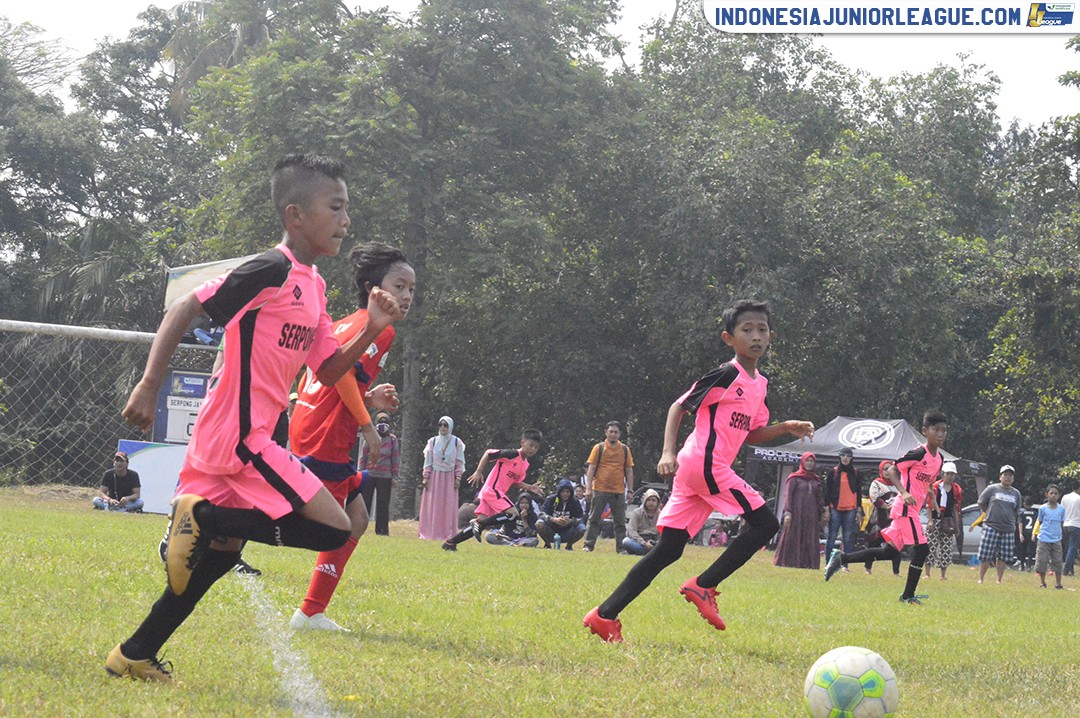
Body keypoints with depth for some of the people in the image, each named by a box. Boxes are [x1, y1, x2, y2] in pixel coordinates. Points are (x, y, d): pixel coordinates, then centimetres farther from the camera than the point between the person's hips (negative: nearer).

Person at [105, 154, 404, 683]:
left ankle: (134, 657, 21)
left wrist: (372, 331, 4)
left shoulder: (313, 286, 15)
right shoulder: (273, 271, -13)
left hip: (227, 441, 10)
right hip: (240, 439, -10)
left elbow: (328, 371, 19)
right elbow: (185, 308, -17)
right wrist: (150, 385, -22)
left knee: (217, 553, 15)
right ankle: (204, 517, -10)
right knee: (333, 530, -13)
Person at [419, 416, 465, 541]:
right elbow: (428, 461, 7)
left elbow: (459, 462, 5)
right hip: (434, 477, 1)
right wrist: (426, 477, 0)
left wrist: (458, 478, -3)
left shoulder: (456, 442, 3)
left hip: (449, 478, -1)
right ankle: (430, 534, -1)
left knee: (448, 507, -3)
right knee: (432, 506, -3)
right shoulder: (433, 441, 5)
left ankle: (447, 534, -2)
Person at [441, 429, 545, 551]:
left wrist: (530, 487, 10)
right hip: (492, 490, -9)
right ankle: (479, 523, -14)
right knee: (512, 513, -20)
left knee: (482, 522, 3)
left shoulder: (525, 465, 14)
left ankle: (450, 542, 8)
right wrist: (478, 472, -15)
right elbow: (488, 454, -12)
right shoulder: (512, 454, -13)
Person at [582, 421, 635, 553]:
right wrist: (588, 488, -8)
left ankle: (621, 547, 9)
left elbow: (629, 471, 11)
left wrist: (630, 490, 4)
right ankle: (588, 545, 5)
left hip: (619, 491, 2)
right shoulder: (599, 448, 3)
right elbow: (591, 469, 0)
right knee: (594, 519, 0)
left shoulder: (625, 450, 9)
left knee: (620, 521, 4)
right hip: (600, 490, -2)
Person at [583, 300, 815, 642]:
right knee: (765, 523, -9)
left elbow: (751, 434, 26)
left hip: (694, 472, 9)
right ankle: (703, 586, -7)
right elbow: (678, 407, -9)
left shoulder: (760, 384, 19)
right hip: (705, 463, -9)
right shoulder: (726, 375, -8)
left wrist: (785, 428, 10)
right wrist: (668, 452, -21)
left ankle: (605, 615, 5)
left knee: (668, 549, 6)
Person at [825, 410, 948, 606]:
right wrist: (903, 493, -23)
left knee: (890, 552, 11)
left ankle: (841, 558, 17)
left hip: (913, 509, 9)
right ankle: (908, 596, -3)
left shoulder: (938, 459, 12)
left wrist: (932, 497, 8)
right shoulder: (919, 453, -13)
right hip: (906, 508, -9)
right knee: (921, 548, -11)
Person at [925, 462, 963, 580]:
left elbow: (956, 508, 14)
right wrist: (930, 520, -10)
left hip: (948, 521, 4)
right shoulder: (935, 486, -2)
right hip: (935, 520, -4)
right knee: (931, 546, -7)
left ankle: (943, 575, 10)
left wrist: (957, 525, 12)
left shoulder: (957, 489, 10)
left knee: (946, 549, 3)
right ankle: (927, 573, -1)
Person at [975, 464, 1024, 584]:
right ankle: (981, 579, 5)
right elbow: (981, 503, 10)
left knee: (1003, 558, 3)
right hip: (991, 527, -3)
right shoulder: (992, 489, 4)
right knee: (985, 556, -4)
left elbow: (1017, 514, 16)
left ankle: (999, 580, 12)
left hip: (1008, 529, 3)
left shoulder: (1016, 494, 14)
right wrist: (990, 514, 7)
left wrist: (1019, 532, 12)